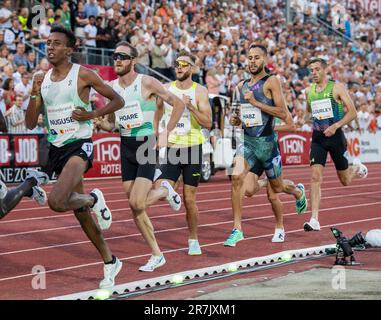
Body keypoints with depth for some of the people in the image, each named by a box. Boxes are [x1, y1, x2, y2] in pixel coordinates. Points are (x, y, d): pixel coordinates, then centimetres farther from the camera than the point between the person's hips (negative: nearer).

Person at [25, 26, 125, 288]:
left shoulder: (83, 75, -7)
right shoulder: (43, 79, 9)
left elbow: (118, 100, 0)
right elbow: (31, 123, 7)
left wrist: (93, 114, -14)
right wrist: (35, 93, -6)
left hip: (80, 145, -7)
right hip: (56, 147, 7)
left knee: (56, 202, -28)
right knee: (81, 212, 12)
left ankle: (94, 200, 4)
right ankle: (110, 261, 27)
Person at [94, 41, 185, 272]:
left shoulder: (147, 83, -10)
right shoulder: (112, 87, 6)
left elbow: (179, 104, -6)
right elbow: (111, 125, 13)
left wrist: (166, 133, -8)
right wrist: (99, 123, -9)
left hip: (147, 146, -6)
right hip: (126, 148, 6)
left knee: (137, 202, -18)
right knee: (135, 207, 4)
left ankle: (165, 190, 14)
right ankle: (157, 255, 19)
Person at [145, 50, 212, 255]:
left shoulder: (200, 91, -3)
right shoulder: (166, 89, 5)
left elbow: (208, 124, -10)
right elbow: (157, 117, 17)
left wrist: (191, 106, -22)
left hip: (192, 148, -2)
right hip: (171, 148, 2)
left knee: (189, 199, 6)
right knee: (161, 191, -23)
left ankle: (193, 240, 20)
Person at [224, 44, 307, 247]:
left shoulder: (271, 82, -9)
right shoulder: (242, 85, 9)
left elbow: (283, 114, -17)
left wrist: (255, 102, -22)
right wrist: (237, 119, 2)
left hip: (266, 141, -4)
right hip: (247, 141, 4)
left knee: (277, 187, 14)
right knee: (236, 177, -21)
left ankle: (297, 191, 52)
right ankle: (237, 229, -16)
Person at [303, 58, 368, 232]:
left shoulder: (337, 88, -8)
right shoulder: (309, 91, 4)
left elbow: (353, 112, -11)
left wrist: (336, 125, -22)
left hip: (335, 136, -2)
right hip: (317, 138, 3)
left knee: (345, 180, 10)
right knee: (315, 177, -14)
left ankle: (357, 167, 47)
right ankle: (314, 220, -16)